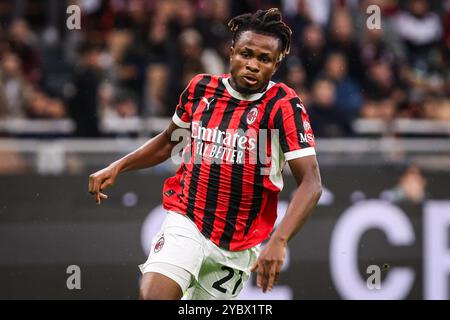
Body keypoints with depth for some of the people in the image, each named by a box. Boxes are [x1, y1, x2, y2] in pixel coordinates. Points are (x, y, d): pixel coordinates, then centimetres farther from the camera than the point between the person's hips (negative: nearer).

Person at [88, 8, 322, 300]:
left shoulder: (284, 106, -11)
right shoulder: (201, 88, 1)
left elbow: (311, 183, -19)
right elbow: (168, 141, 21)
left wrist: (278, 241, -32)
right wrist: (117, 168, 7)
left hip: (240, 244, -1)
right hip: (187, 221, 1)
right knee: (153, 295, -24)